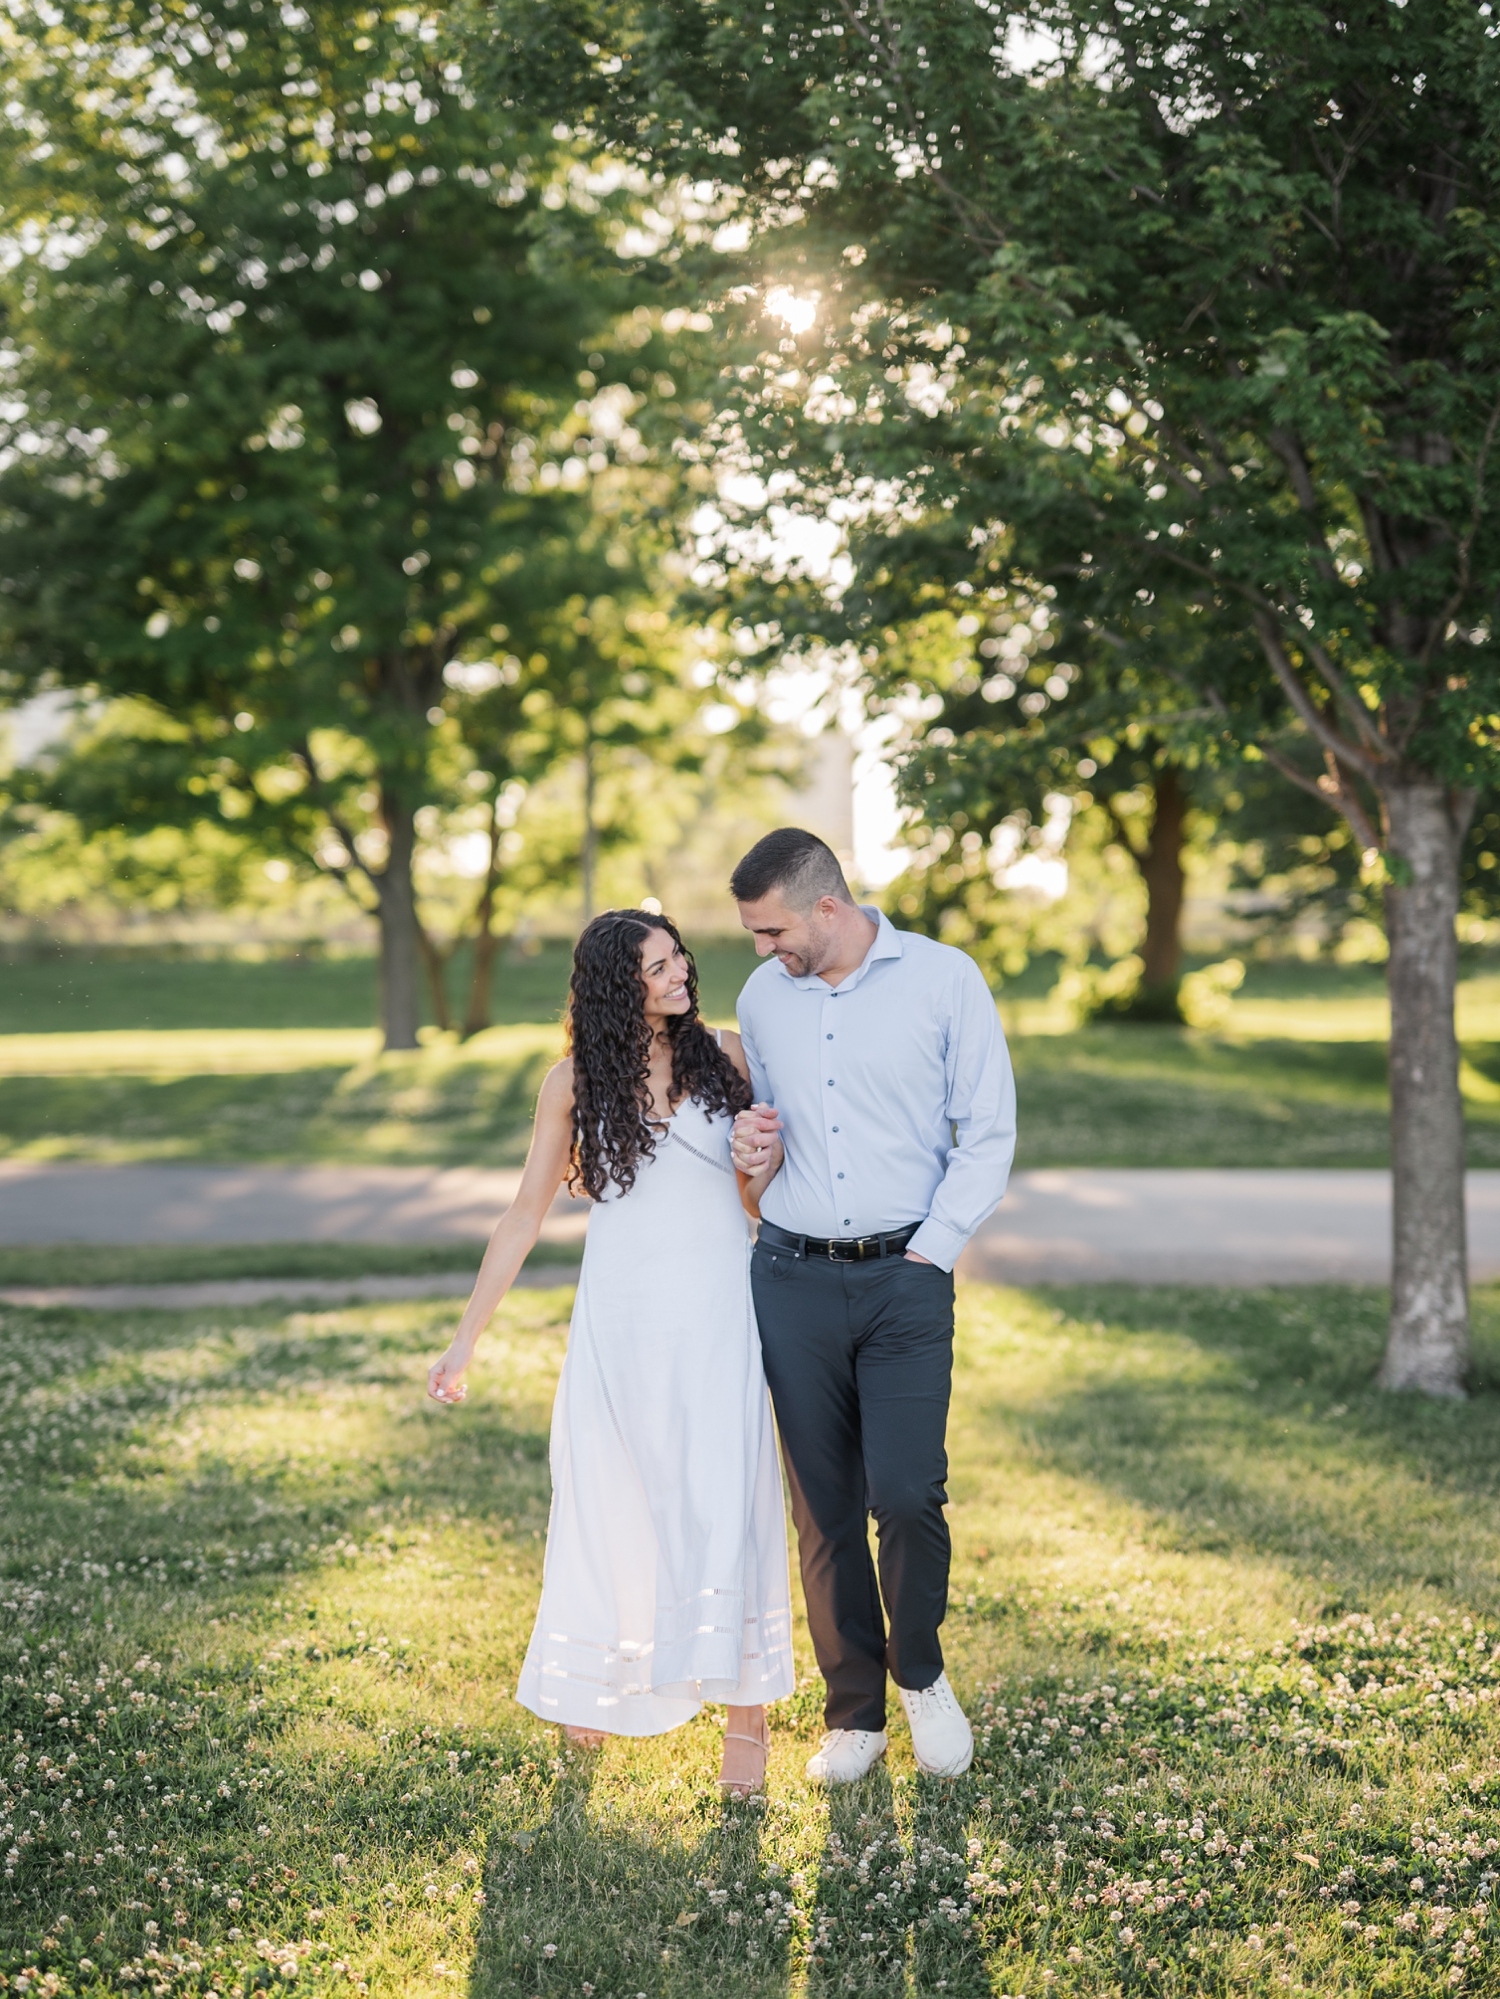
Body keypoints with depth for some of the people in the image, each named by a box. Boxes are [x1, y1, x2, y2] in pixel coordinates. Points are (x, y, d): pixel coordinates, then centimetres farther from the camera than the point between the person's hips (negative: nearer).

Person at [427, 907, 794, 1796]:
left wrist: (772, 1151, -9)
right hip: (621, 1323, 1)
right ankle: (599, 1683, 33)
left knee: (727, 1506, -6)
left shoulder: (725, 1057, 2)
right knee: (612, 1504, 9)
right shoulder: (575, 1082, 1)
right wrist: (466, 1339, 8)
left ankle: (747, 1714, 6)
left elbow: (758, 1196, 12)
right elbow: (527, 1214, 7)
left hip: (719, 1317, 0)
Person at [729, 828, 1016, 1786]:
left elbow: (990, 1131, -1)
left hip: (905, 1277, -3)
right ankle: (855, 1715, 20)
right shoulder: (762, 997, 9)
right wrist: (756, 1140, 0)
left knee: (906, 1492, -11)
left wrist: (932, 1249, -8)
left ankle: (922, 1672, 17)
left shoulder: (943, 979, -3)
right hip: (793, 1277, 3)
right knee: (824, 1508, 5)